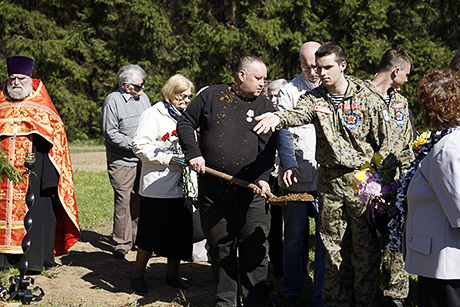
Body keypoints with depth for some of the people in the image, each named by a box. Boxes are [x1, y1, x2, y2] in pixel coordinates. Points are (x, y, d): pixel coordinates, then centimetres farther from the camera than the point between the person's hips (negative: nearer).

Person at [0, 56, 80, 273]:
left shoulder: (43, 112, 5)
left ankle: (33, 259, 4)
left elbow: (54, 143, 0)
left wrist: (51, 180, -9)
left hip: (32, 176, -2)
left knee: (34, 213, -4)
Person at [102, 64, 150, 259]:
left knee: (140, 201, 9)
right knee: (123, 202, -5)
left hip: (143, 161, 6)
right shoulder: (113, 101, -9)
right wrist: (134, 145, -15)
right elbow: (110, 133, -12)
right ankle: (122, 243, 6)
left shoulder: (143, 98, 11)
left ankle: (138, 238, 20)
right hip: (122, 162, -6)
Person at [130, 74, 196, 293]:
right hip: (157, 187, -7)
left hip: (181, 185, 7)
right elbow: (140, 145, -13)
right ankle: (138, 274, 13)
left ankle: (172, 274, 22)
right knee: (152, 233, -2)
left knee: (180, 231, 8)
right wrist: (168, 158, -18)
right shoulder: (154, 114, -5)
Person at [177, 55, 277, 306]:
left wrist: (262, 178, -18)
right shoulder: (211, 96, 4)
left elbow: (268, 149, -3)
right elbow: (185, 123, 11)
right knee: (220, 245, 9)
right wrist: (193, 153, -3)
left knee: (254, 246, -1)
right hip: (213, 189, 0)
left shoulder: (264, 106, 5)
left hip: (251, 190, 0)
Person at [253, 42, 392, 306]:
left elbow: (383, 141, 1)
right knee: (333, 246, 10)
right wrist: (278, 118, -44)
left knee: (366, 247, 1)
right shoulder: (314, 98, 1)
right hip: (329, 181, 3)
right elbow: (298, 114, -22)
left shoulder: (366, 97, -4)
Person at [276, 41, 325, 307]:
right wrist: (289, 164, -17)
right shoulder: (290, 91, 4)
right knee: (295, 237, 10)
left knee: (325, 238, -1)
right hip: (297, 177, 0)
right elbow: (284, 133, -2)